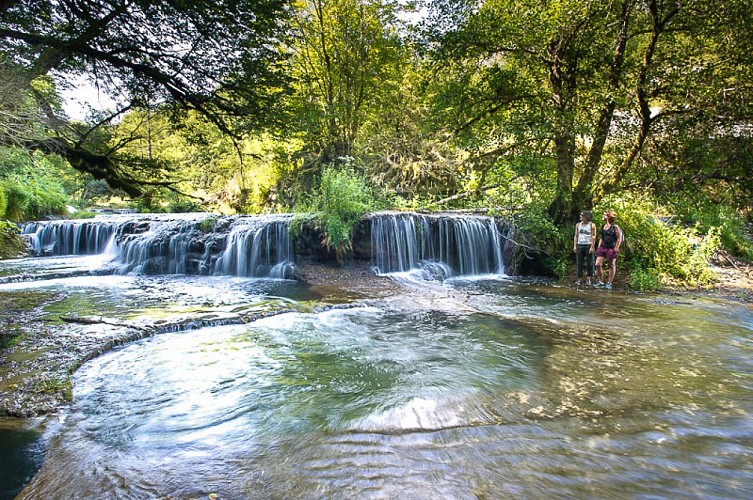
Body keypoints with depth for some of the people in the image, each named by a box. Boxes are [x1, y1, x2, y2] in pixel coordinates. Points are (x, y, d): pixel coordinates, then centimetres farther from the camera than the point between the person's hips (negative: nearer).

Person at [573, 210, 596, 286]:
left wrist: (592, 247, -11)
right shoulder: (578, 225, 12)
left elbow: (594, 237, -4)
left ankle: (588, 279, 7)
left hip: (588, 245, -3)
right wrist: (574, 246, 4)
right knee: (579, 263, 2)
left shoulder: (592, 225, 0)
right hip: (579, 245, 3)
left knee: (589, 263, 0)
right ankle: (579, 279, 6)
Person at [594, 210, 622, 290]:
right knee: (598, 264, 0)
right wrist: (599, 247, 13)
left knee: (611, 266, 5)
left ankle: (609, 283, 12)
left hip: (611, 248, -7)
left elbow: (619, 238, -8)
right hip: (602, 247, 7)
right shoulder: (603, 226, 12)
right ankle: (600, 281, 12)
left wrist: (616, 249, -14)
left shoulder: (615, 227, -8)